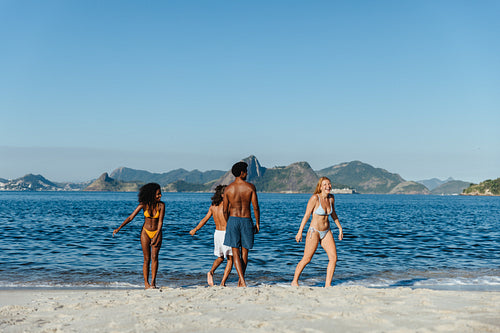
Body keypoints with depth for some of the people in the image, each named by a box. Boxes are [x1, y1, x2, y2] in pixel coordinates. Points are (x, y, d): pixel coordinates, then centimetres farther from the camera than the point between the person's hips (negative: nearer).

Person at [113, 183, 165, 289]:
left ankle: (153, 282, -16)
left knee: (154, 256, -15)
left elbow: (160, 222, -15)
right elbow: (130, 217, -10)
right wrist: (119, 228, -18)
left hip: (157, 232, 0)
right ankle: (146, 283, 5)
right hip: (145, 232, 0)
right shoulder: (143, 204, -12)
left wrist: (156, 237, -23)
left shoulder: (161, 205, -12)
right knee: (147, 258, -1)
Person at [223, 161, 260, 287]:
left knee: (236, 253, 1)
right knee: (244, 253, 13)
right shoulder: (250, 187, -6)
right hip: (247, 220, 0)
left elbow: (225, 210, 3)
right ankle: (240, 281, 21)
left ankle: (242, 281, -13)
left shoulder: (228, 189, -1)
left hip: (233, 220, 0)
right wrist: (257, 223, 5)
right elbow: (256, 207, -7)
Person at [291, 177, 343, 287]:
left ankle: (327, 285, 3)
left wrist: (340, 228, 18)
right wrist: (300, 232, -13)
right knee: (306, 259, 1)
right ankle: (294, 281, 18)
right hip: (314, 231, -6)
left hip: (326, 232, 6)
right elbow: (306, 215, -13)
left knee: (333, 257, -5)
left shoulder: (331, 198, 2)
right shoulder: (315, 198, -16)